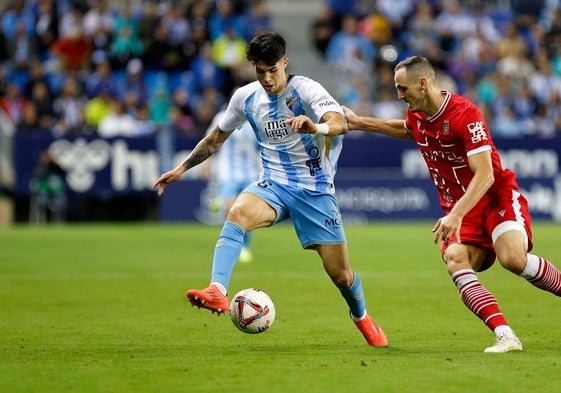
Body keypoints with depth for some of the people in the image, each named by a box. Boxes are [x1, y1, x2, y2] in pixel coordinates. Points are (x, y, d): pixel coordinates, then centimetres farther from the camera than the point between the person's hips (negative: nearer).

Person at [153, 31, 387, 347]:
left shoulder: (306, 90, -14)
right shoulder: (246, 98, 1)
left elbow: (340, 123, -32)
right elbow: (215, 140, 18)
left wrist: (316, 128, -54)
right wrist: (181, 169, 18)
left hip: (315, 189, -3)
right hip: (273, 185, 3)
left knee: (341, 273, 0)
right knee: (238, 212, -33)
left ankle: (361, 316, 33)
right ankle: (218, 292, -46)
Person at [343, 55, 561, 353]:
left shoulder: (464, 114, -19)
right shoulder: (417, 116, 6)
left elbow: (485, 175, -25)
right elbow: (405, 129, 35)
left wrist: (456, 215, -35)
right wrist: (359, 123, 29)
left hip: (497, 198, -6)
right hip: (459, 209, 6)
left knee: (513, 258, -33)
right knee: (455, 260, -26)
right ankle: (505, 336, -34)